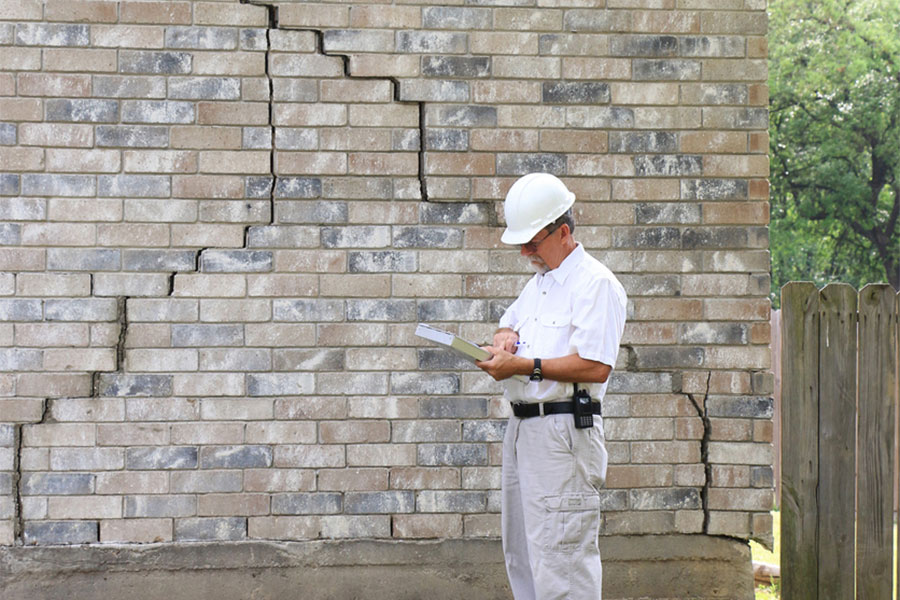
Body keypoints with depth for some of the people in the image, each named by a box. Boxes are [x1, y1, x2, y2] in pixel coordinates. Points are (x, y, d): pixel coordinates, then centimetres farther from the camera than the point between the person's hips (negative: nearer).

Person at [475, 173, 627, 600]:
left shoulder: (595, 283, -10)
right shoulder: (538, 283, 20)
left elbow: (595, 367, -19)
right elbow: (507, 324, 36)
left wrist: (524, 366, -18)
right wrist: (505, 339, 11)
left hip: (563, 432, -10)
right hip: (522, 428, 10)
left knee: (559, 554, -13)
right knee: (520, 552, 13)